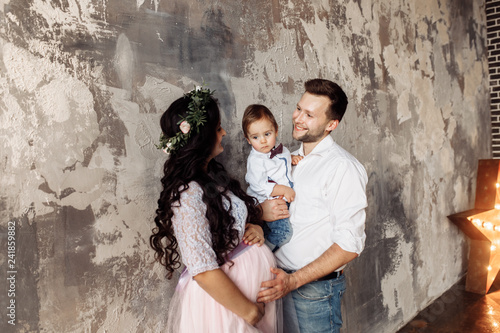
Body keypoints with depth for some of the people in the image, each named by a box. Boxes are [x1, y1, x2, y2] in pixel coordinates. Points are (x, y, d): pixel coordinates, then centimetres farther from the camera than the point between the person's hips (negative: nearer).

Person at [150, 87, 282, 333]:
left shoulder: (214, 173, 1)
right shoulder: (188, 194, -26)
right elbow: (203, 272, -26)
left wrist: (254, 228, -7)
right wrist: (249, 310, -16)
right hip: (221, 299, -8)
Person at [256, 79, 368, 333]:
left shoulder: (344, 168, -16)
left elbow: (349, 245, -19)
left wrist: (294, 280, -22)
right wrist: (259, 212, -11)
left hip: (316, 287, -6)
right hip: (280, 279, 6)